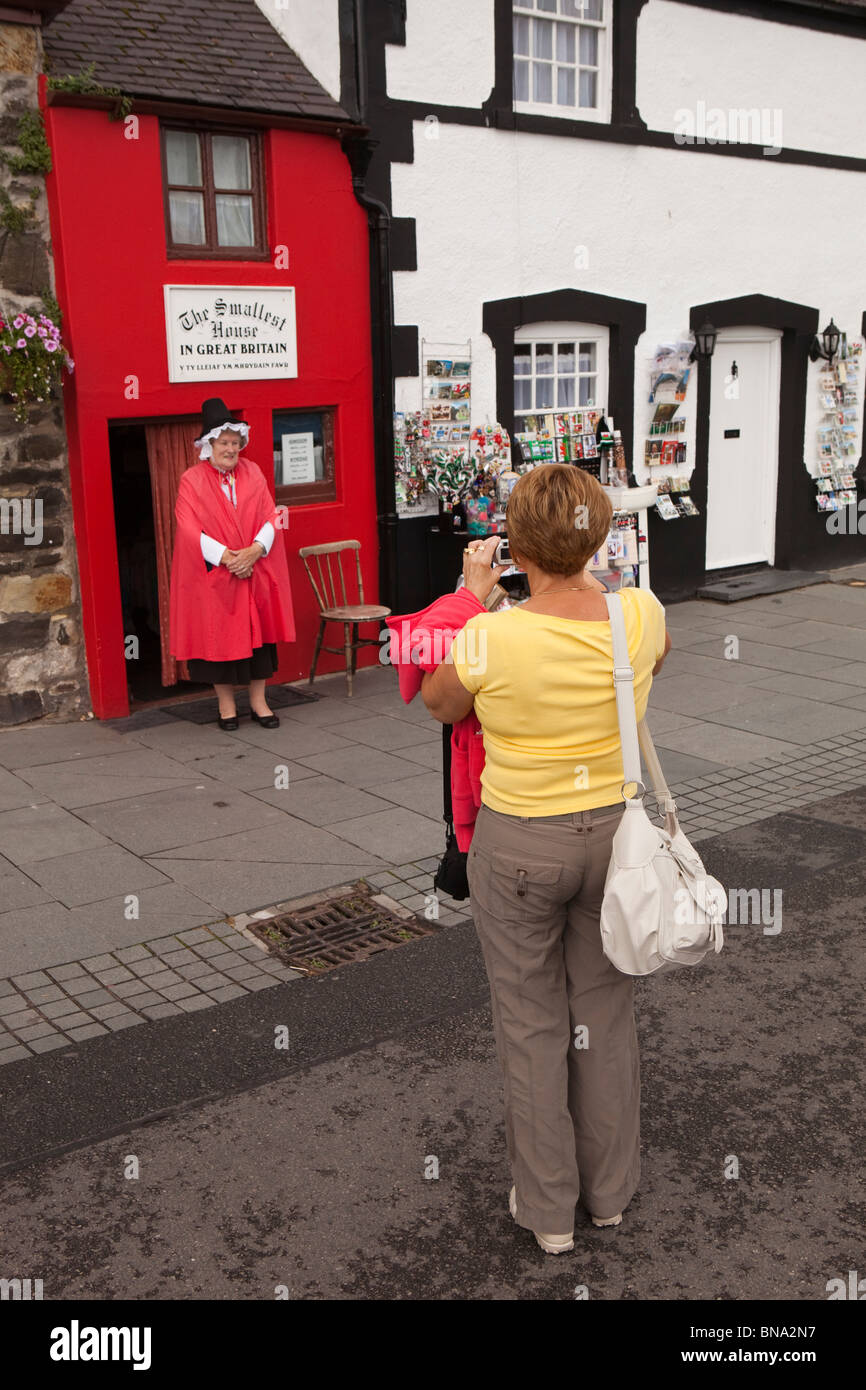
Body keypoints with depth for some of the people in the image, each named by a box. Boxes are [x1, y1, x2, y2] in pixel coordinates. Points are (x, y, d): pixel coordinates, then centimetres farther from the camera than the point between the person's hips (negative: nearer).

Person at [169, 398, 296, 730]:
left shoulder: (253, 473, 7)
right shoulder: (192, 480, -4)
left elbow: (270, 516, 2)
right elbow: (189, 528, -11)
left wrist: (255, 549, -15)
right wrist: (225, 556, -19)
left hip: (255, 571, 3)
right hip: (212, 575, -3)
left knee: (257, 631, 5)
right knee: (219, 635, 2)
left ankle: (258, 702, 15)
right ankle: (226, 704, 15)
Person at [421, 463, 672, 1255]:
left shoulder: (492, 638, -24)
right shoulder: (641, 614, -13)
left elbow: (440, 705, -2)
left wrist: (475, 598, 2)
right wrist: (591, 580, 22)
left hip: (519, 847, -3)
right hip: (615, 833, 4)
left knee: (533, 1024, 14)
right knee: (605, 1012, 20)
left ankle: (548, 1211, 29)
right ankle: (611, 1190, 37)